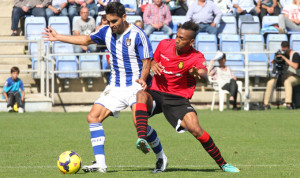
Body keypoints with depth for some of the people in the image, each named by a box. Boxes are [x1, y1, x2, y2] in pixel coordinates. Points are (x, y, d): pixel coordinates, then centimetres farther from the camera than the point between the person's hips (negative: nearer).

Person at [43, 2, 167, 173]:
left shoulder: (137, 35, -13)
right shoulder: (107, 32, 6)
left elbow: (147, 62, -12)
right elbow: (86, 40, 22)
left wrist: (142, 79, -32)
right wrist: (58, 37, 24)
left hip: (135, 85, -7)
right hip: (115, 87, 7)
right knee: (93, 117, -6)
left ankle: (161, 158, -2)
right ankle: (100, 163, -7)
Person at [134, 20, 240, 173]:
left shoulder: (196, 57, -10)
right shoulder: (164, 44, -1)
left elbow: (204, 74, -31)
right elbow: (154, 60, 19)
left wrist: (198, 72, -55)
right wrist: (153, 65, -6)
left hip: (178, 99, -2)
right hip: (156, 93, 2)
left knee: (195, 129, -20)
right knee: (142, 95, -33)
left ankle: (222, 164, -2)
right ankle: (141, 138, -47)